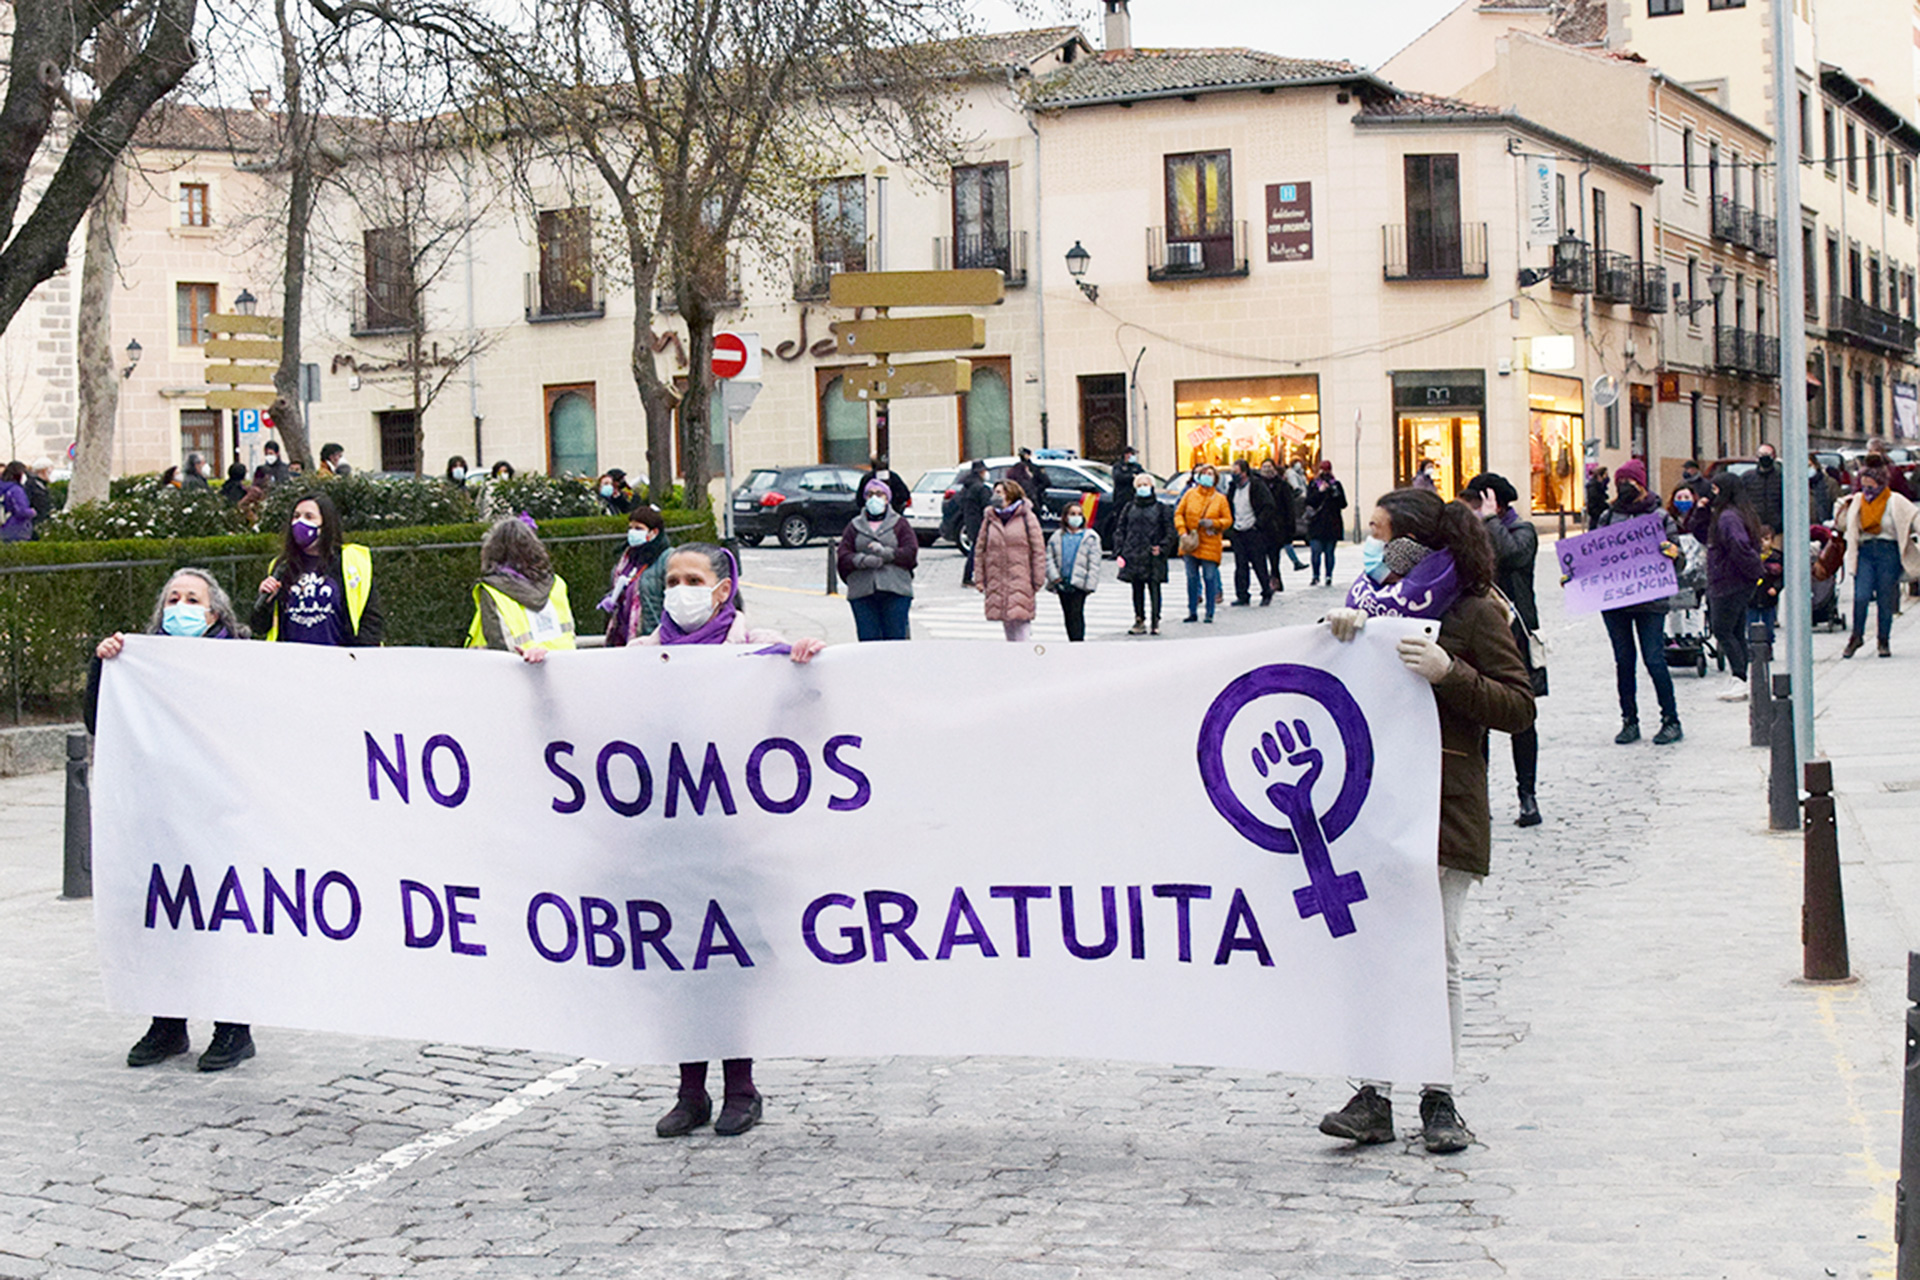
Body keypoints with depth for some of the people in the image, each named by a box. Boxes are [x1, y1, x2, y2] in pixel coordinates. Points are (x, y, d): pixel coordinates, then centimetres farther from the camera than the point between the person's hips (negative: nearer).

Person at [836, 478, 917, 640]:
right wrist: (863, 560, -13)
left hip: (895, 590, -1)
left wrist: (886, 553, -13)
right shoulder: (855, 526, 18)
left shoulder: (899, 525, 15)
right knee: (868, 640, -3)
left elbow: (911, 552, 2)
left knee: (895, 637, -5)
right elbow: (843, 557, 6)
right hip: (862, 592, 1)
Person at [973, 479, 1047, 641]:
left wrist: (1037, 580, -4)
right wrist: (979, 579, 6)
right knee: (1007, 626, 8)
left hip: (1021, 582, -4)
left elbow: (1038, 550, 0)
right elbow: (980, 550, 13)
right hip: (998, 583, 4)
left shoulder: (1027, 518, 0)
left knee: (1021, 622, -11)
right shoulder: (989, 520, 10)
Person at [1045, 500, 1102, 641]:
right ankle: (1073, 642, 16)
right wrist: (1055, 577, -4)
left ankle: (1077, 641, -12)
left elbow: (1094, 563, 0)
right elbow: (1049, 559, 9)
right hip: (1062, 583, 4)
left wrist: (1090, 583, -8)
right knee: (1068, 615, 9)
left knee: (1076, 614, -11)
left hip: (1079, 583, -4)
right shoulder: (1057, 537, 12)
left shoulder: (1090, 537, 4)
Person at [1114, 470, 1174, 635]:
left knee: (1154, 588, -6)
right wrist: (1119, 552, 2)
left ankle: (1155, 623, -4)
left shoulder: (1161, 508, 6)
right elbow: (1119, 530, 12)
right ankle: (1139, 622, 13)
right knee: (1137, 590, 6)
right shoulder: (1129, 509, 13)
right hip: (1133, 557, 3)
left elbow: (1170, 531, 4)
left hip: (1153, 557, -3)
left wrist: (1162, 548, -9)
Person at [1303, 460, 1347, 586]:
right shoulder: (1313, 485, 7)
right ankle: (1316, 576, 3)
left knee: (1329, 552, 1)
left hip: (1332, 525, 1)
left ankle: (1328, 576, 9)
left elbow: (1343, 504, 3)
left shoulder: (1336, 485, 9)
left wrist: (1335, 493, -12)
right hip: (1316, 525, -1)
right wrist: (1320, 491, -16)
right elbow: (1309, 501, -6)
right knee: (1316, 551, -8)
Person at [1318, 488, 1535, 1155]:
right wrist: (1339, 629, -7)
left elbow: (1519, 709, -7)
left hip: (1444, 808, -4)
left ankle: (1438, 1098, 11)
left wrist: (1449, 674, -20)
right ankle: (1373, 1095, 4)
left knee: (1437, 956, 1)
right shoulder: (1373, 601, 14)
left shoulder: (1476, 613, -3)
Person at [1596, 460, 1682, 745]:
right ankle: (1629, 721, 15)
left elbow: (1676, 552, 1)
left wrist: (1672, 551, -21)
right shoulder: (1608, 517, 11)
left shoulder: (1660, 516, 4)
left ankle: (1671, 720, 6)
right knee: (1623, 660, 6)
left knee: (1654, 659, -6)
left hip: (1650, 600, -3)